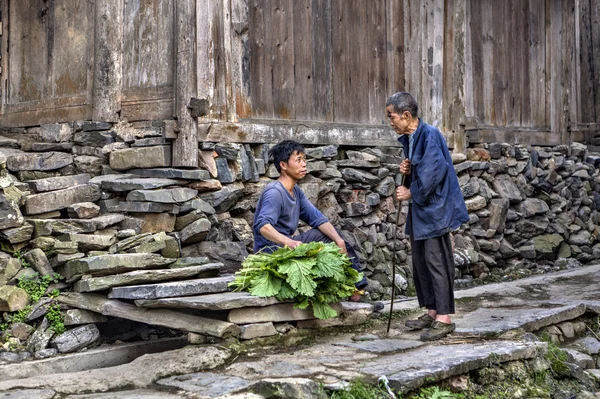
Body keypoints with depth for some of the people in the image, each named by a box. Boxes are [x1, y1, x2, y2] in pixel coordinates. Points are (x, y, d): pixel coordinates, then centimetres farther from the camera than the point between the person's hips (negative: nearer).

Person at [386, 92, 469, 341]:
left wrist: (410, 193, -12)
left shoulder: (430, 134, -16)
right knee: (420, 262, 13)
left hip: (435, 208, -10)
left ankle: (444, 318, -1)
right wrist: (407, 172, 1)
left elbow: (433, 172, -22)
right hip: (419, 210, 10)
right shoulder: (408, 139, 13)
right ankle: (431, 312, 23)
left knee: (437, 262, -7)